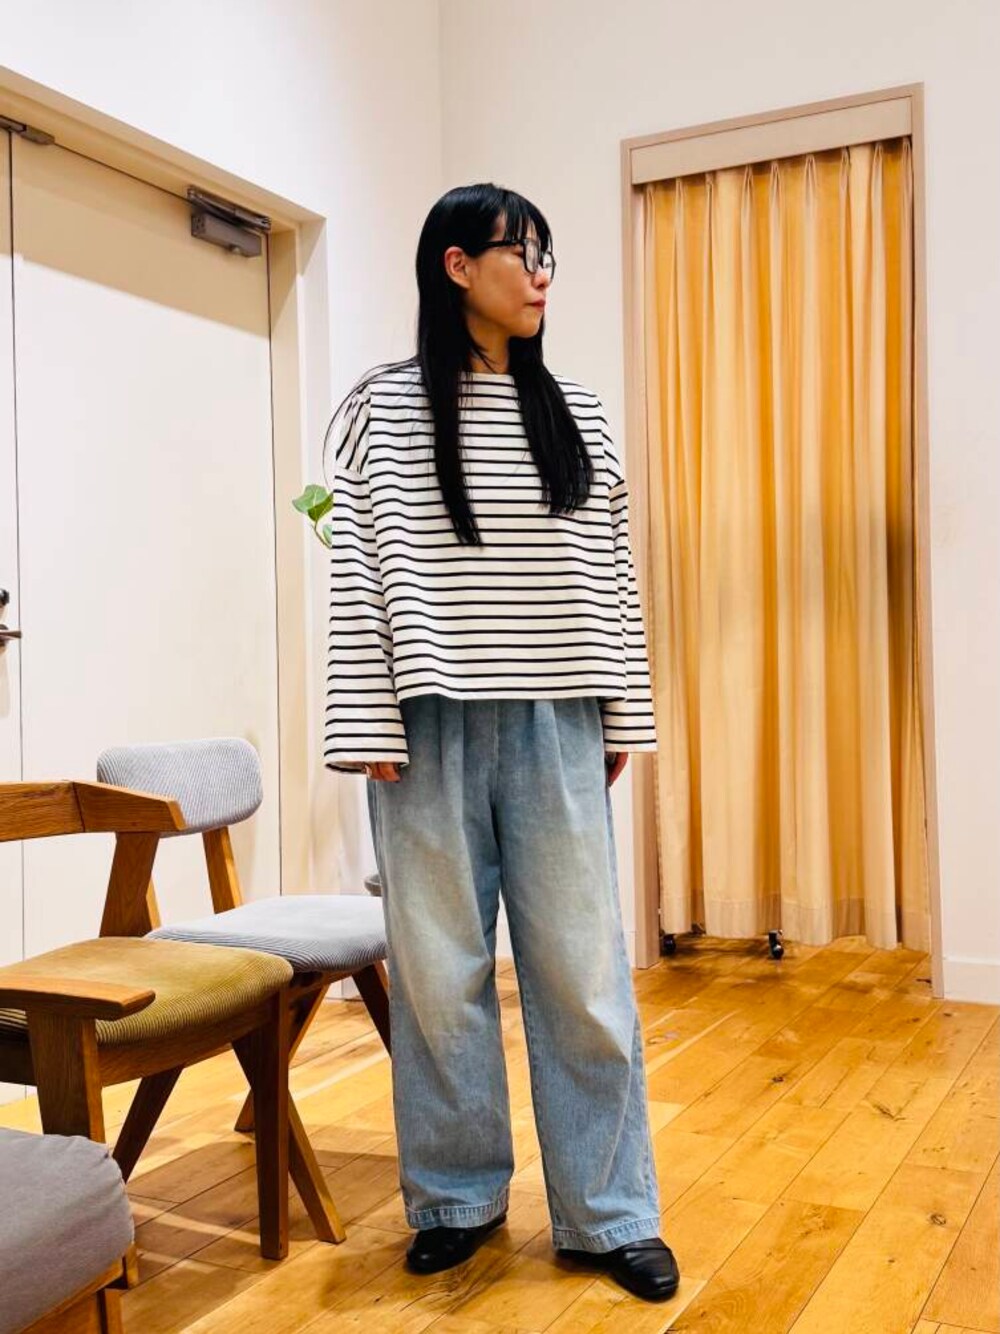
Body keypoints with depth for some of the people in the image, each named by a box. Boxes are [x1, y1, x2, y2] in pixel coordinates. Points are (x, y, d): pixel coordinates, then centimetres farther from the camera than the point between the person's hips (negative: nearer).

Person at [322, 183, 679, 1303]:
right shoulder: (383, 408, 3)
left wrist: (621, 717, 9)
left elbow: (611, 572, 11)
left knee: (584, 971, 4)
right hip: (433, 727, -2)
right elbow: (357, 571, -2)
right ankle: (457, 1199, 26)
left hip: (552, 727, 2)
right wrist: (367, 727, -7)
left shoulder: (577, 415, 11)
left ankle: (609, 1214, 19)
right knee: (438, 970, 6)